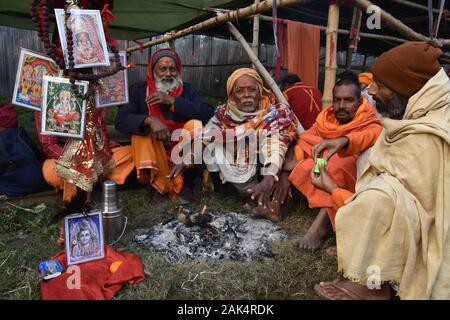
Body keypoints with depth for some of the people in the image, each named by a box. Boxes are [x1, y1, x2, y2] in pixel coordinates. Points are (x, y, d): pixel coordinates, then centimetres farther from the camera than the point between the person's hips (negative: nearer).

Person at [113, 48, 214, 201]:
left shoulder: (189, 90, 1)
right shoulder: (139, 90, 0)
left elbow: (208, 114, -16)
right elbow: (121, 120, -13)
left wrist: (172, 101, -23)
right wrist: (150, 120, -32)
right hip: (152, 152, 0)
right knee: (142, 127, -24)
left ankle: (187, 183, -14)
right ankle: (161, 184, -23)